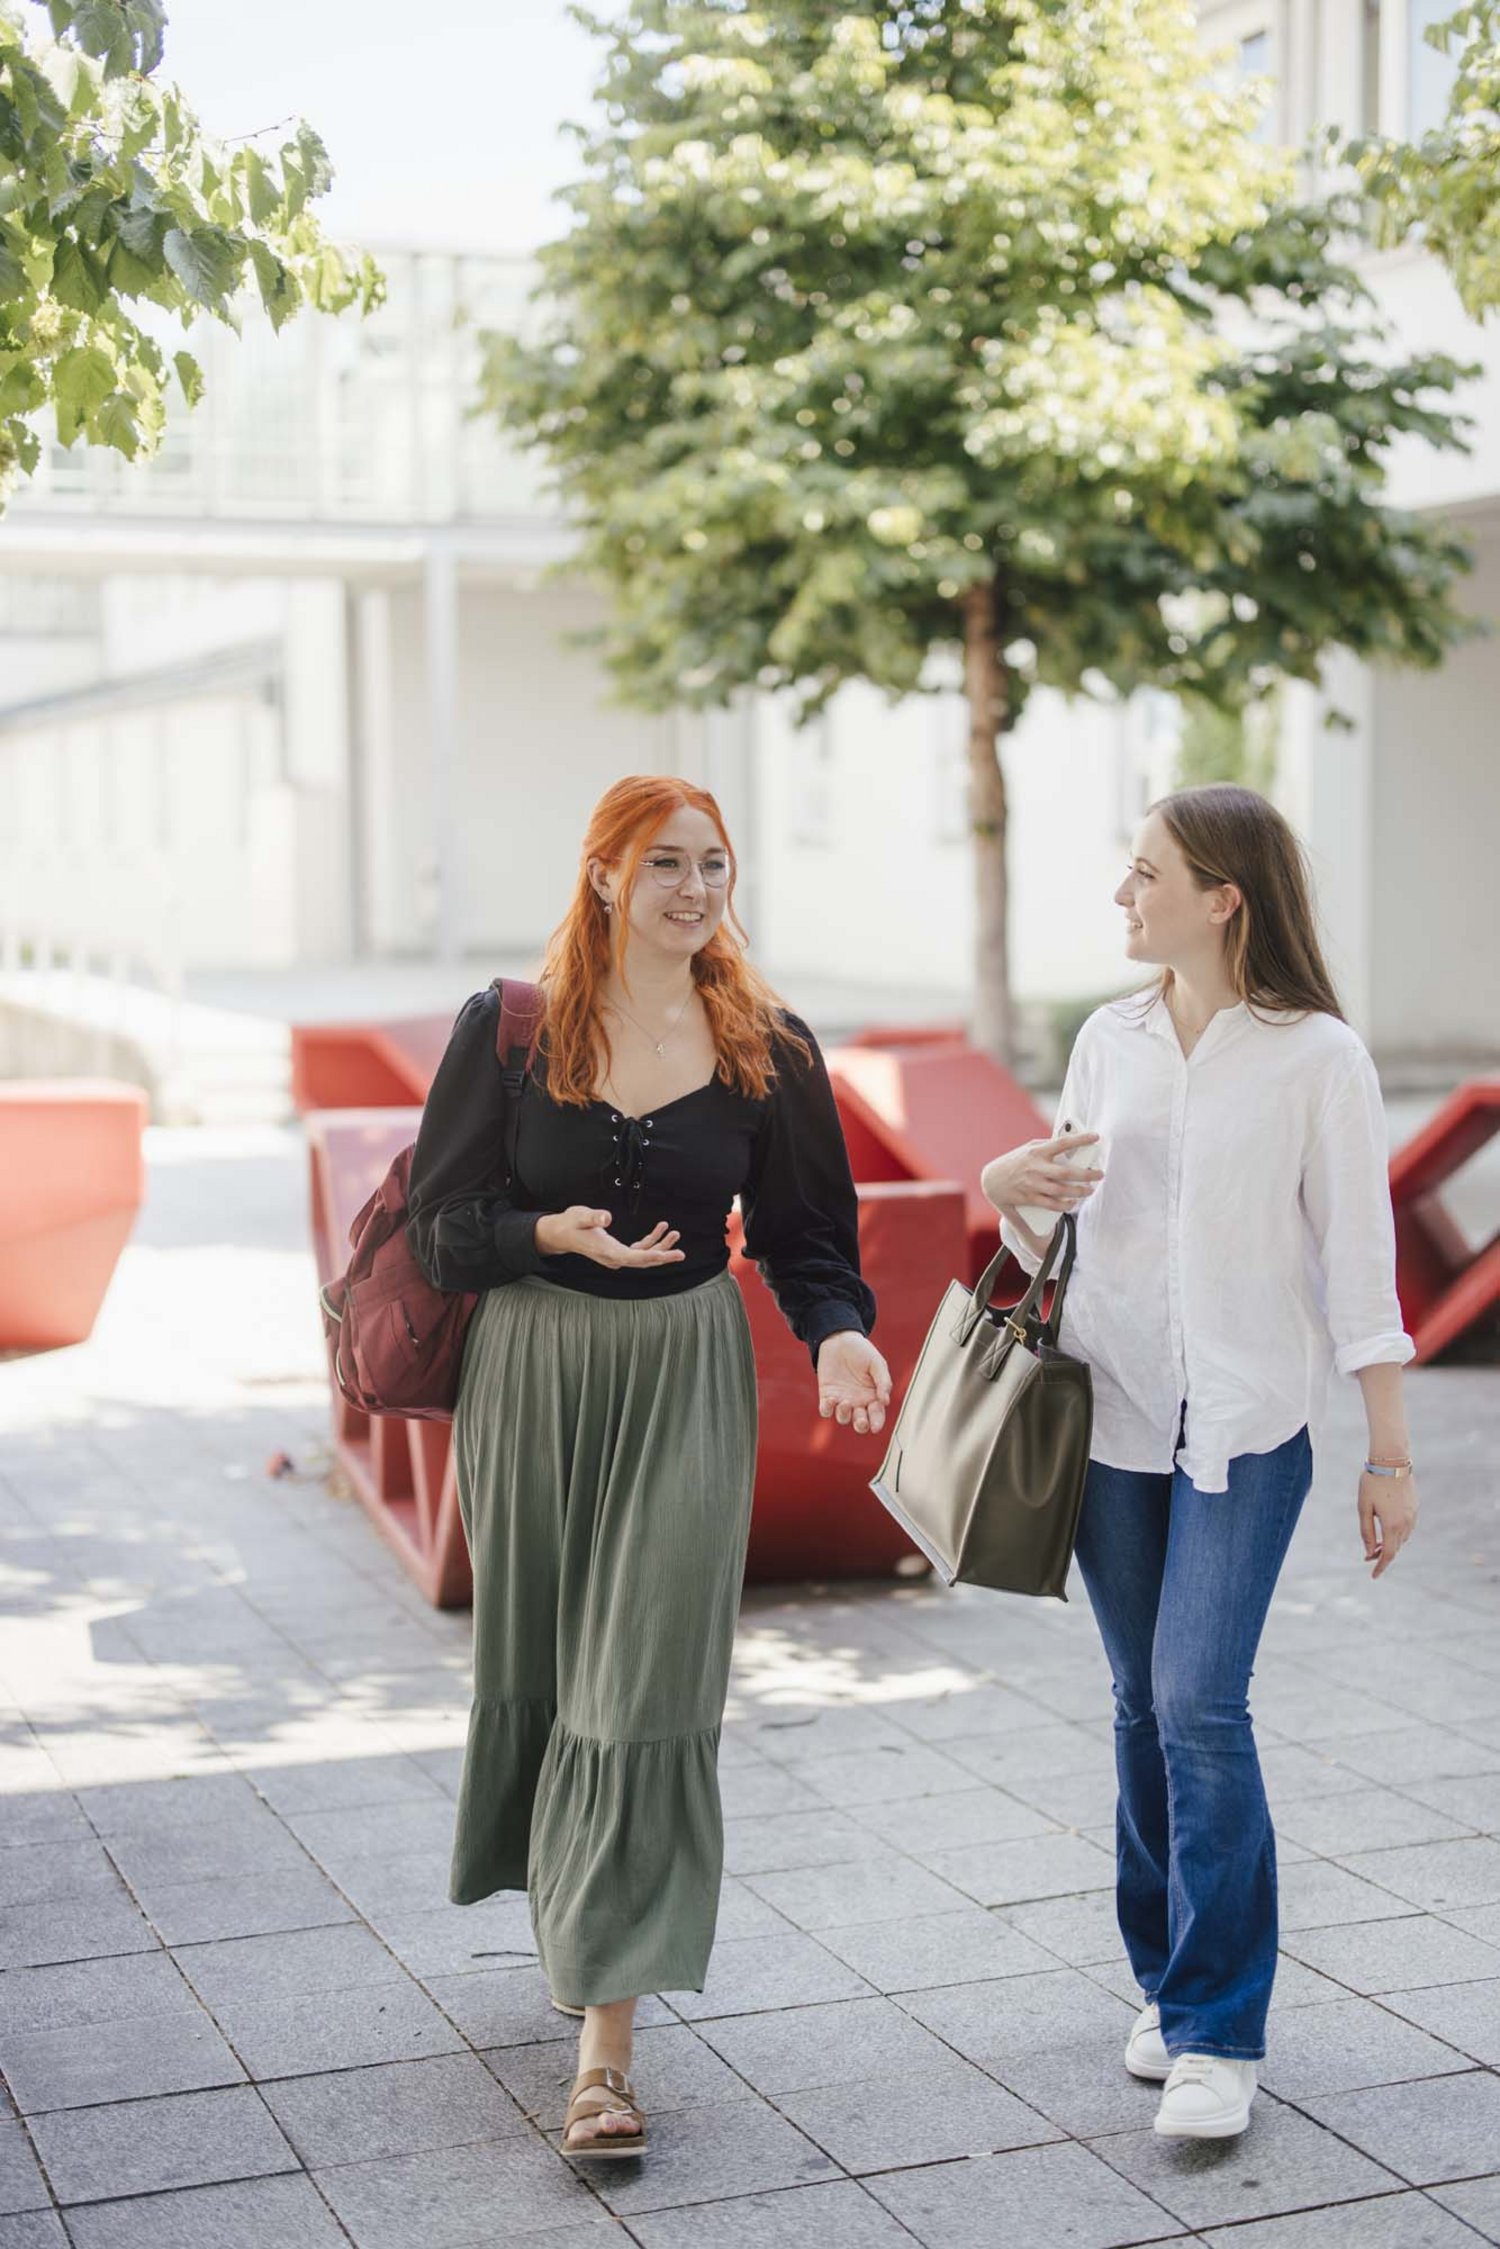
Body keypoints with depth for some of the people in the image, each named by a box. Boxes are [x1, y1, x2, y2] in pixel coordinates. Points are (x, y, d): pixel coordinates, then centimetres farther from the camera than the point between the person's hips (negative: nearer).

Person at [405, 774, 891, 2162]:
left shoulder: (765, 1048, 0)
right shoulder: (510, 1031, -3)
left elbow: (807, 1235, 4)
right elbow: (442, 1222, -1)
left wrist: (838, 1333, -15)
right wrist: (554, 1232, -20)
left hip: (686, 1384, -1)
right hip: (533, 1376, 1)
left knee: (646, 1696, -6)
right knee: (538, 1666, 15)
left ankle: (606, 2044, -2)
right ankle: (570, 1915, 44)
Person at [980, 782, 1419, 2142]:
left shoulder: (1316, 1057, -6)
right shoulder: (1111, 1040, 7)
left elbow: (1357, 1261, -5)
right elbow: (1055, 1235, 14)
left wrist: (1392, 1454, -5)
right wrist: (1008, 1191, -8)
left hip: (1246, 1419, -4)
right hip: (1114, 1411, 5)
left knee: (1200, 1705, -12)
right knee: (1144, 1707, 10)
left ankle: (1219, 2035, 0)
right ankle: (1171, 1985, 26)